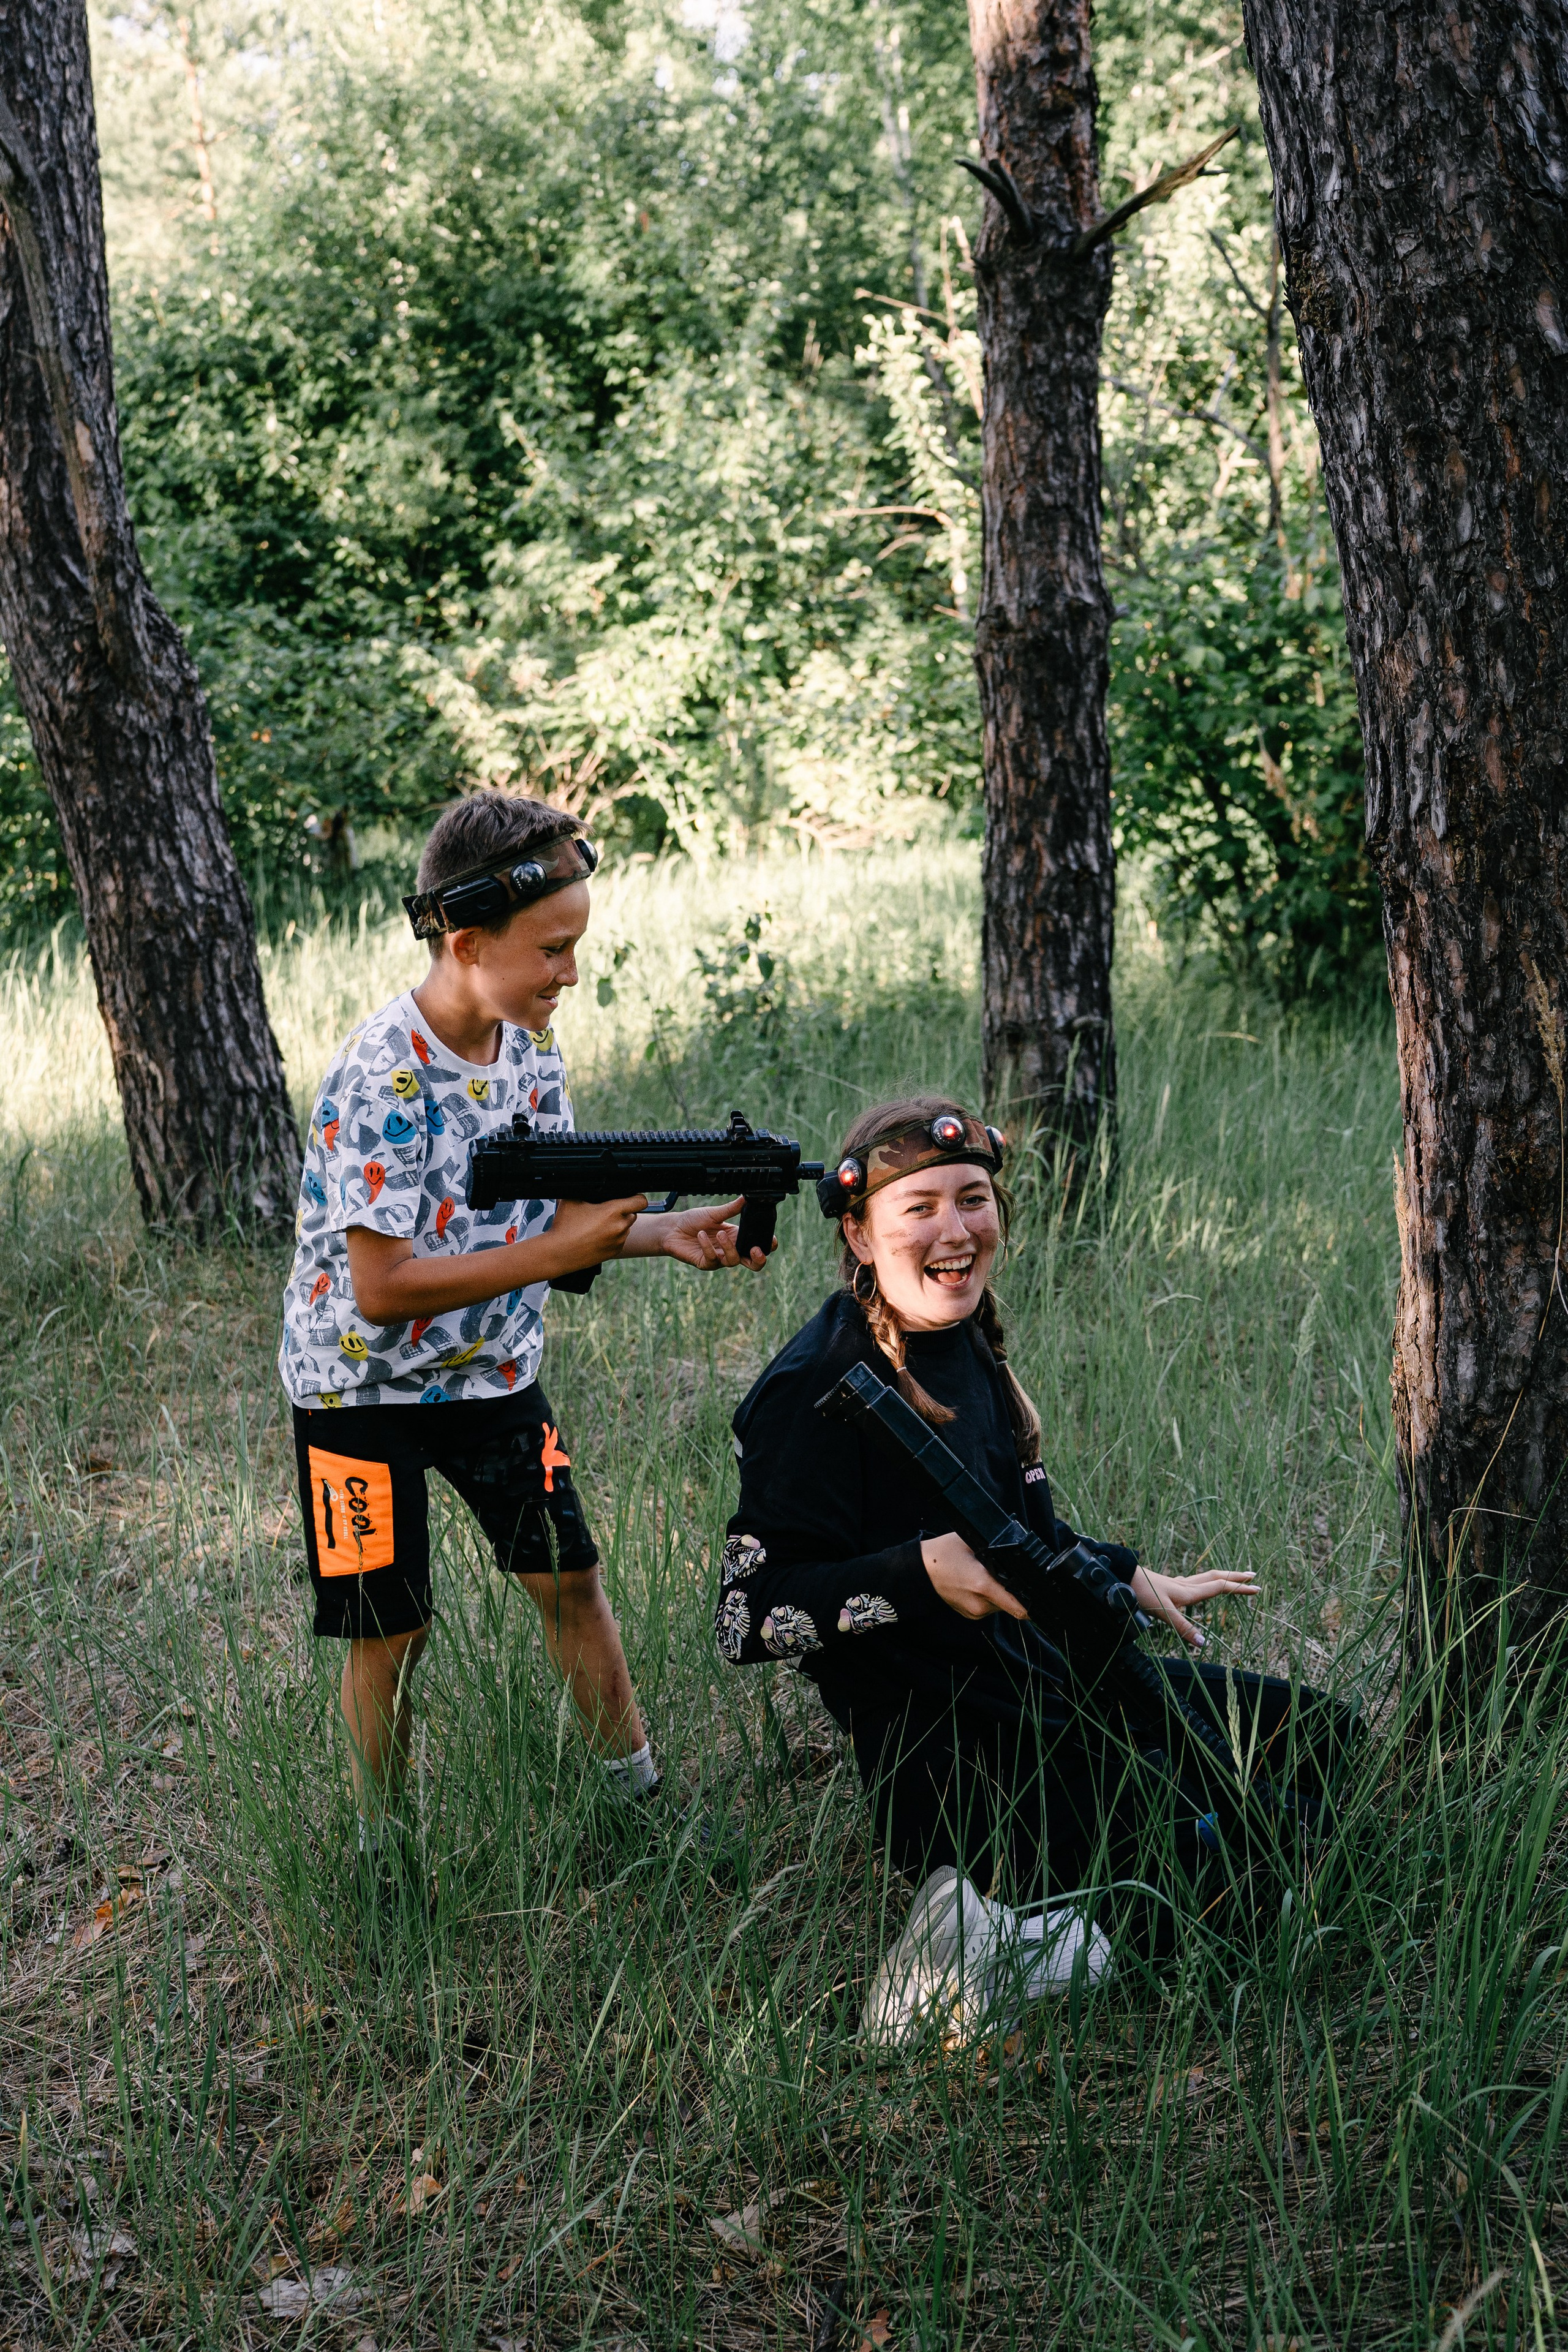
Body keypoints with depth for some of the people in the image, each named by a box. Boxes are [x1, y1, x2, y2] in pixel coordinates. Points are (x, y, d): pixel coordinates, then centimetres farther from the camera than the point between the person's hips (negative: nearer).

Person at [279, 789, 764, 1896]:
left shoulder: (530, 1041, -5)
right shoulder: (382, 1083, -28)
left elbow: (548, 1213, 4)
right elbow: (381, 1289, -29)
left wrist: (667, 1231, -13)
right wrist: (559, 1251, -30)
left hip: (493, 1370, 6)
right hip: (364, 1384, -6)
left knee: (571, 1578, 9)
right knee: (390, 1631, 4)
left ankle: (639, 1794, 25)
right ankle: (384, 1853, 24)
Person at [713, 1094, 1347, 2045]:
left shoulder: (967, 1340, 5)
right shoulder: (815, 1392, -21)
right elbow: (747, 1620, -23)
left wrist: (1133, 1578, 17)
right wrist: (921, 1571, -32)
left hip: (1058, 1684, 9)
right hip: (955, 1765, -9)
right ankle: (998, 1944, -6)